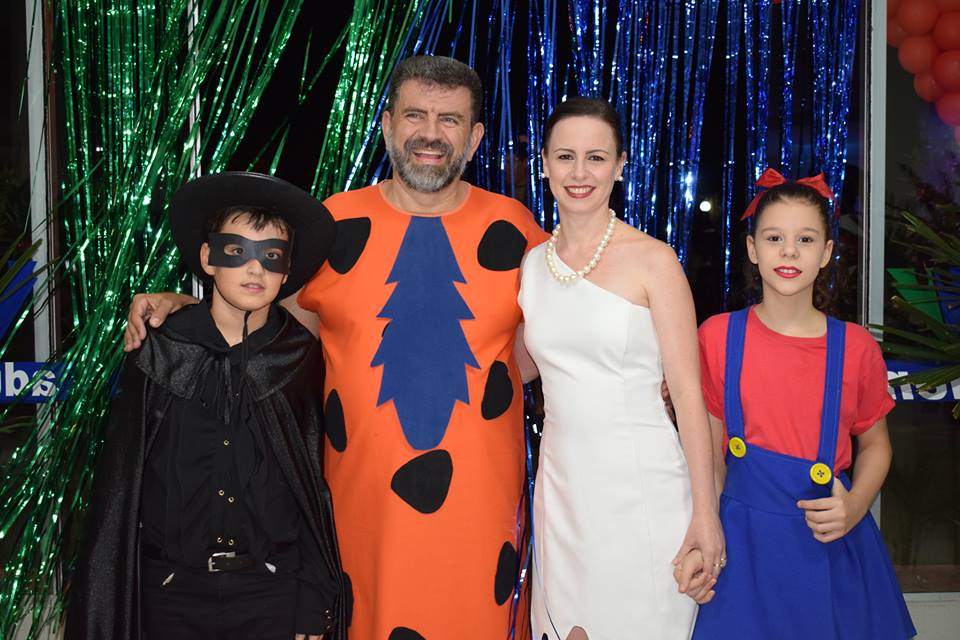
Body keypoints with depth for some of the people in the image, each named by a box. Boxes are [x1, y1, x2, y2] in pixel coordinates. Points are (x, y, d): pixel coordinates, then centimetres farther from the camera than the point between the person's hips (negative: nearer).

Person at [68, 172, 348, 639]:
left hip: (274, 593, 0)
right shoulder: (158, 354, -4)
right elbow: (118, 487, -1)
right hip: (170, 592, 0)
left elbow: (316, 492, 1)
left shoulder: (301, 359, -2)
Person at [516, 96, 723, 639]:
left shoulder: (652, 260, -8)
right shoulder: (532, 262, 6)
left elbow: (688, 390, -9)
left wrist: (705, 511, -11)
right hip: (562, 481, 4)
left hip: (641, 484, -4)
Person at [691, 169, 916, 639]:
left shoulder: (855, 347, -5)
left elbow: (875, 443, 8)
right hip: (746, 536, 0)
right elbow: (711, 446, 1)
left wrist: (854, 507, -10)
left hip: (834, 542, 1)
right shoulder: (717, 336, -6)